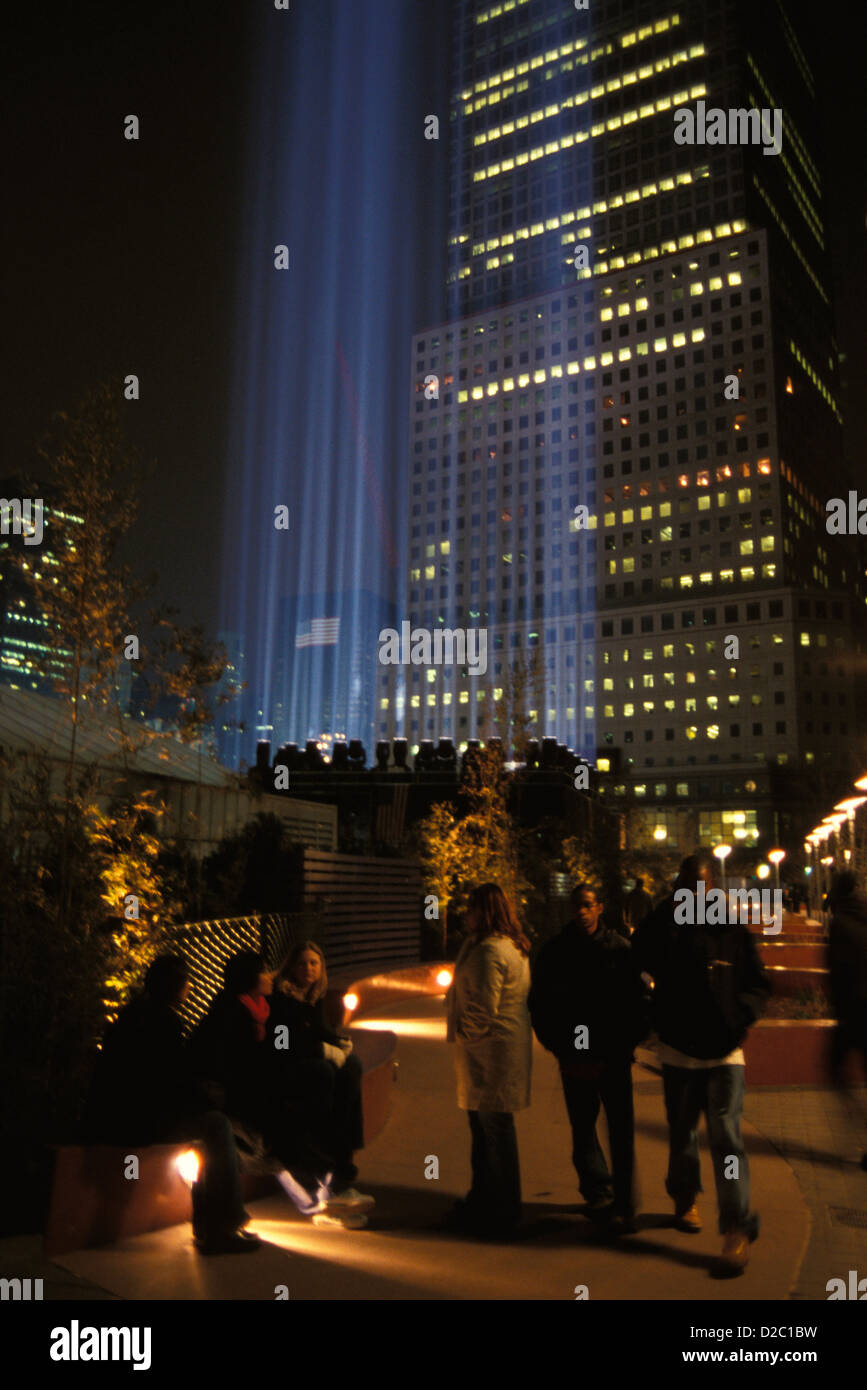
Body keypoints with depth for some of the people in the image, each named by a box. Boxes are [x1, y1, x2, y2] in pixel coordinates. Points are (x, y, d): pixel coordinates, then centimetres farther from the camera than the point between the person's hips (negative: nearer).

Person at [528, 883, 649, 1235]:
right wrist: (562, 1052, -1)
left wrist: (620, 1050, -6)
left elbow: (636, 1005, -1)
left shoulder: (620, 949, -4)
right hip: (575, 1060, 2)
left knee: (621, 1132, -1)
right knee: (582, 1129, 11)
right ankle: (598, 1191, 28)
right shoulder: (554, 951, 0)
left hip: (613, 1059, -2)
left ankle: (623, 1206, 8)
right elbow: (540, 1005, 5)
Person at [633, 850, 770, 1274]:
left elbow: (758, 982, 2)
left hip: (724, 1051, -2)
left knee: (727, 1138, -8)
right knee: (682, 1134, 17)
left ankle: (737, 1230, -3)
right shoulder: (666, 926, 0)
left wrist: (744, 1013, -13)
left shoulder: (733, 930, -2)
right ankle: (684, 1200, 40)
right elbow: (643, 956, -13)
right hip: (679, 1051, 2)